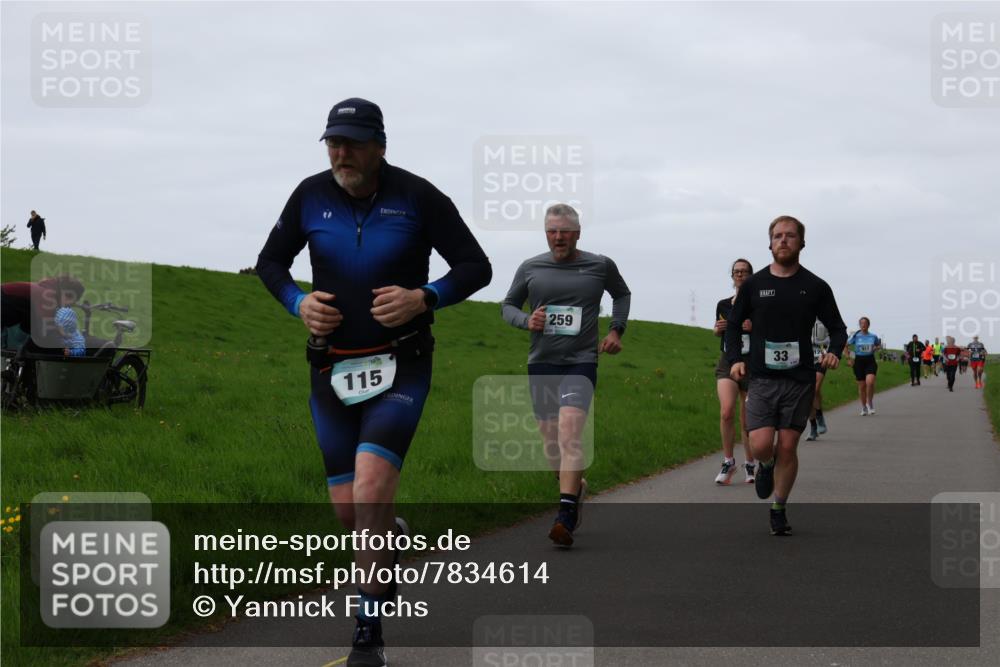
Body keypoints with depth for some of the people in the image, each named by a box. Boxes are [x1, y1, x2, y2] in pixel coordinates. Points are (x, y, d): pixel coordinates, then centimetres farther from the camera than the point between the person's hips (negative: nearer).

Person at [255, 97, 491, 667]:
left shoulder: (418, 197, -7)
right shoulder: (311, 196, 1)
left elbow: (476, 267, -2)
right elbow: (270, 262, 15)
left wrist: (423, 298, -19)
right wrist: (299, 303, -6)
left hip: (400, 367, -3)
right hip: (332, 369, 4)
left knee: (370, 495, -20)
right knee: (348, 512, 6)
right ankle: (393, 537, 43)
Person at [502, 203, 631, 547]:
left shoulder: (600, 266, 3)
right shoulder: (530, 268, 5)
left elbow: (622, 294, 23)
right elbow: (508, 305, 16)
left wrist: (616, 329, 9)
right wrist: (526, 320, -6)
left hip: (581, 362, -3)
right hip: (541, 363, 3)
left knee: (569, 432, -21)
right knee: (551, 440, 8)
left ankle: (565, 516, -26)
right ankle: (577, 486, 38)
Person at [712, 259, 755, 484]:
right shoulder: (723, 305, 9)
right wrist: (718, 329, 1)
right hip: (727, 363, 1)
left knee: (748, 420, 4)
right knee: (726, 411, -20)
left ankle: (750, 464, 21)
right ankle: (728, 462, -8)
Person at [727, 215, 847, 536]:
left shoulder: (816, 287, 3)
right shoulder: (754, 284, 4)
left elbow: (837, 328, 10)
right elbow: (733, 324, 13)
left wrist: (834, 351, -11)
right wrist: (735, 358, -2)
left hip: (799, 379, 0)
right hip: (761, 378, 0)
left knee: (788, 447, 1)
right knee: (761, 445, -14)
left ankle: (779, 510, 17)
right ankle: (766, 466, 23)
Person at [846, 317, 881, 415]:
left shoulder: (873, 336, 2)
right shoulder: (855, 336, -1)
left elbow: (879, 345, 20)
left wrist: (876, 348, -2)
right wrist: (848, 359, 1)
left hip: (870, 361, 0)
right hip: (859, 361, 0)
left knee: (870, 382, -21)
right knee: (862, 386, 4)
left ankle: (870, 403, -1)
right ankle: (864, 407, 20)